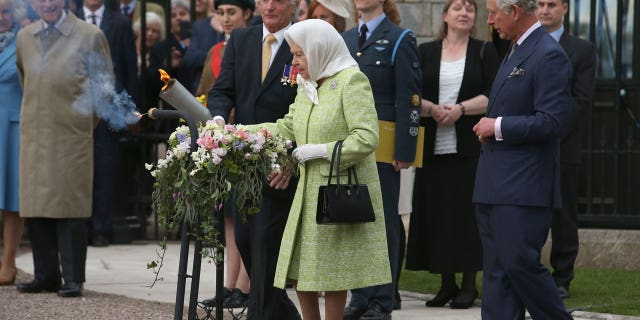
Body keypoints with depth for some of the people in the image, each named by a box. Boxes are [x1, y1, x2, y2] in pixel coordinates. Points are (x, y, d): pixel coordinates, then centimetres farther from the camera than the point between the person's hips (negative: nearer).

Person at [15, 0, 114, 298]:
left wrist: (86, 120, 3)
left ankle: (73, 278, -1)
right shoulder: (25, 37, 12)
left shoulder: (90, 36, -2)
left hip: (71, 137, -4)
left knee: (69, 205, -5)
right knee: (36, 206, 4)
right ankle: (46, 275, 12)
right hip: (33, 136, 5)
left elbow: (104, 85, 4)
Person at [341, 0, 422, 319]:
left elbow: (409, 100, -8)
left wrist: (404, 152, -15)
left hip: (381, 149, -6)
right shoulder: (345, 40, 15)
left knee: (382, 223, 0)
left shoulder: (399, 41, -3)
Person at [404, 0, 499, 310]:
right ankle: (447, 282, 7)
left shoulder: (485, 52, 6)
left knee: (468, 212, -4)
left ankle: (469, 283, 2)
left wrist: (461, 108, -15)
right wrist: (433, 109, -13)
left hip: (470, 148, -2)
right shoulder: (426, 52, 11)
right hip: (433, 147, 2)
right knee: (437, 213, 1)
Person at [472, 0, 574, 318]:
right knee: (496, 269, 7)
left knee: (520, 262, -12)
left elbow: (553, 122, -19)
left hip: (524, 186, -10)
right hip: (493, 185, 10)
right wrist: (488, 127, 13)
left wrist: (498, 127, -14)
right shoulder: (513, 52, 19)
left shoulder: (548, 56, -12)